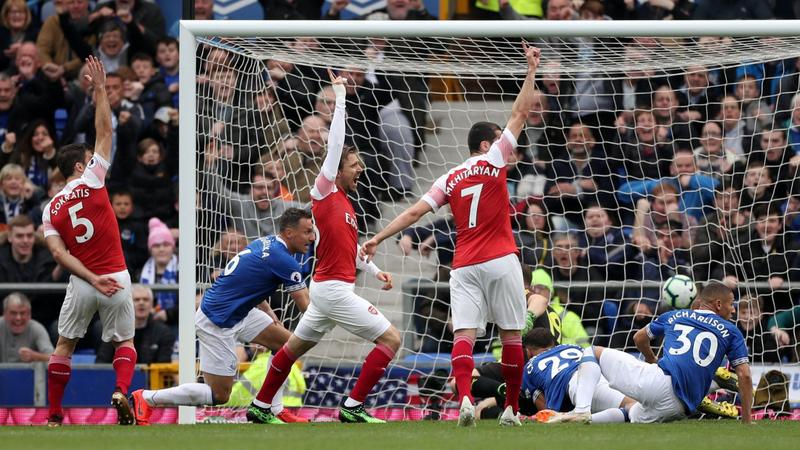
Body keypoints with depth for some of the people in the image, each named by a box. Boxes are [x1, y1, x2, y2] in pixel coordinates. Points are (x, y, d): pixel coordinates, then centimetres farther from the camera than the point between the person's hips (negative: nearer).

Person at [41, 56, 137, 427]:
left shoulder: (51, 209, 3)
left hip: (81, 282, 2)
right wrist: (100, 89, 0)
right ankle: (121, 390, -16)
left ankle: (55, 416, 10)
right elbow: (105, 131, -3)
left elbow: (59, 253, -9)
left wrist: (92, 279, -12)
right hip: (116, 278, -2)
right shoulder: (91, 181, -5)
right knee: (125, 344, 13)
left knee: (64, 345, 14)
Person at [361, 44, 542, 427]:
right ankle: (512, 408, 10)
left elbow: (414, 212, 5)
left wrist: (378, 238, 9)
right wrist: (531, 68, 8)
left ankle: (464, 398, -29)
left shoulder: (450, 179, 11)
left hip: (464, 266, 3)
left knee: (464, 333, -6)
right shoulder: (492, 160, 1)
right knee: (511, 335, 7)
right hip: (500, 261, -3)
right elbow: (520, 113, 3)